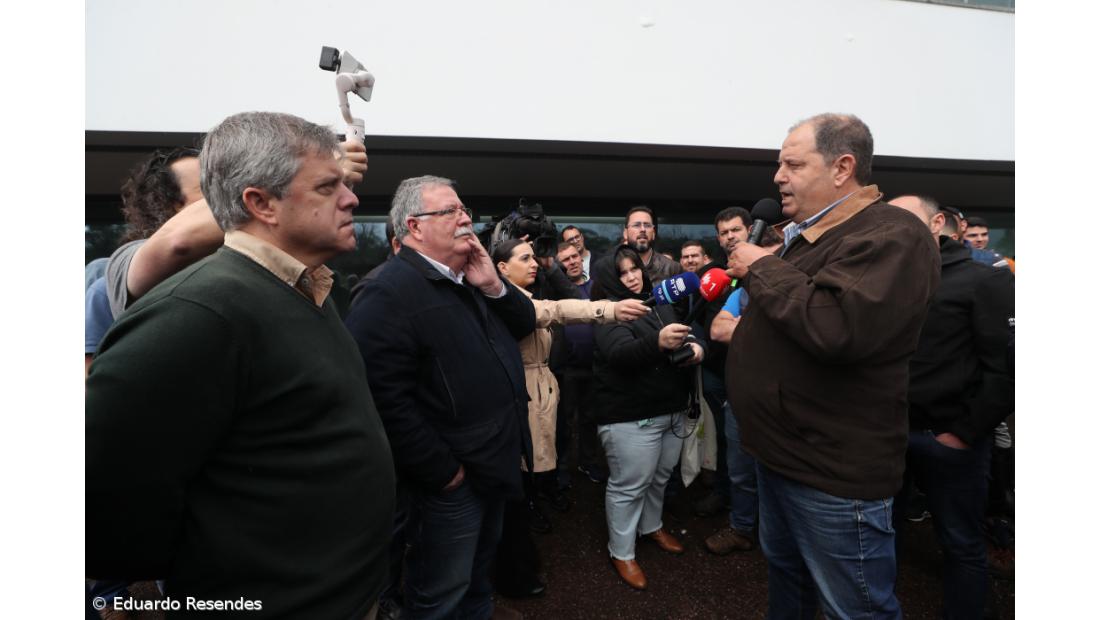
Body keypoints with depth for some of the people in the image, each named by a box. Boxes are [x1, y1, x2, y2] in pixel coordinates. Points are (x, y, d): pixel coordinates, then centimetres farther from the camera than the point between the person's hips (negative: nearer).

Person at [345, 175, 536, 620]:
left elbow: (525, 324, 10)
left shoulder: (471, 277, 7)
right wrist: (443, 471, -21)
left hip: (496, 462, 9)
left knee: (479, 568, 30)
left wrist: (494, 286, -9)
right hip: (452, 479, -8)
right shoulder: (390, 292, -23)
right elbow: (386, 398, -29)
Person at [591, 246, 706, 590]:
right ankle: (621, 553, 20)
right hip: (630, 415, -7)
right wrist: (658, 343, -45)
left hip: (672, 409, 7)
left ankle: (651, 526, 44)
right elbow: (620, 353, -26)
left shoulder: (661, 302, 11)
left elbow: (687, 333, 13)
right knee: (629, 485, 2)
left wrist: (696, 346, -12)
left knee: (660, 477, 21)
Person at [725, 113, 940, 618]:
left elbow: (835, 327, -36)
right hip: (779, 452, 9)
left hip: (834, 473, -9)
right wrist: (742, 330, 8)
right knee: (783, 569, 28)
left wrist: (761, 268, -22)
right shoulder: (803, 234, 11)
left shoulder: (892, 237, -18)